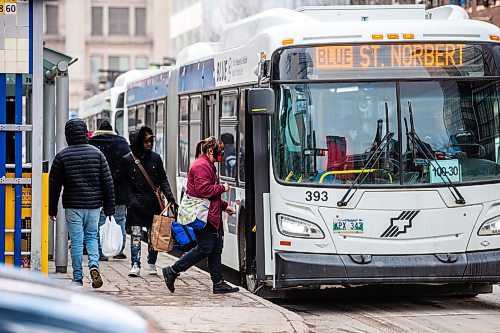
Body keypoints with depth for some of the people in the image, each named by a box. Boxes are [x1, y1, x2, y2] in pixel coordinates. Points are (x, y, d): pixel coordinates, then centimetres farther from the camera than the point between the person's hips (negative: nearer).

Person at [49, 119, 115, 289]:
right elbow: (108, 182, 2)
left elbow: (54, 185, 0)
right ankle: (94, 265, -8)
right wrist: (109, 207, 8)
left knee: (76, 242, 3)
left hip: (72, 206, -2)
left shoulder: (62, 156, -3)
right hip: (93, 204, 2)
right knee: (91, 236, 16)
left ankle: (77, 279, 6)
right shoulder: (97, 153, 2)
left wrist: (52, 209, 9)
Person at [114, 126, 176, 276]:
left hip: (153, 203, 2)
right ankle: (135, 265, -7)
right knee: (136, 235, -8)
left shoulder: (155, 158, 6)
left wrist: (170, 197, -1)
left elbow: (163, 180, 9)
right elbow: (117, 179, 5)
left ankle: (152, 264, 19)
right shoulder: (127, 160, -1)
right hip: (136, 204, -2)